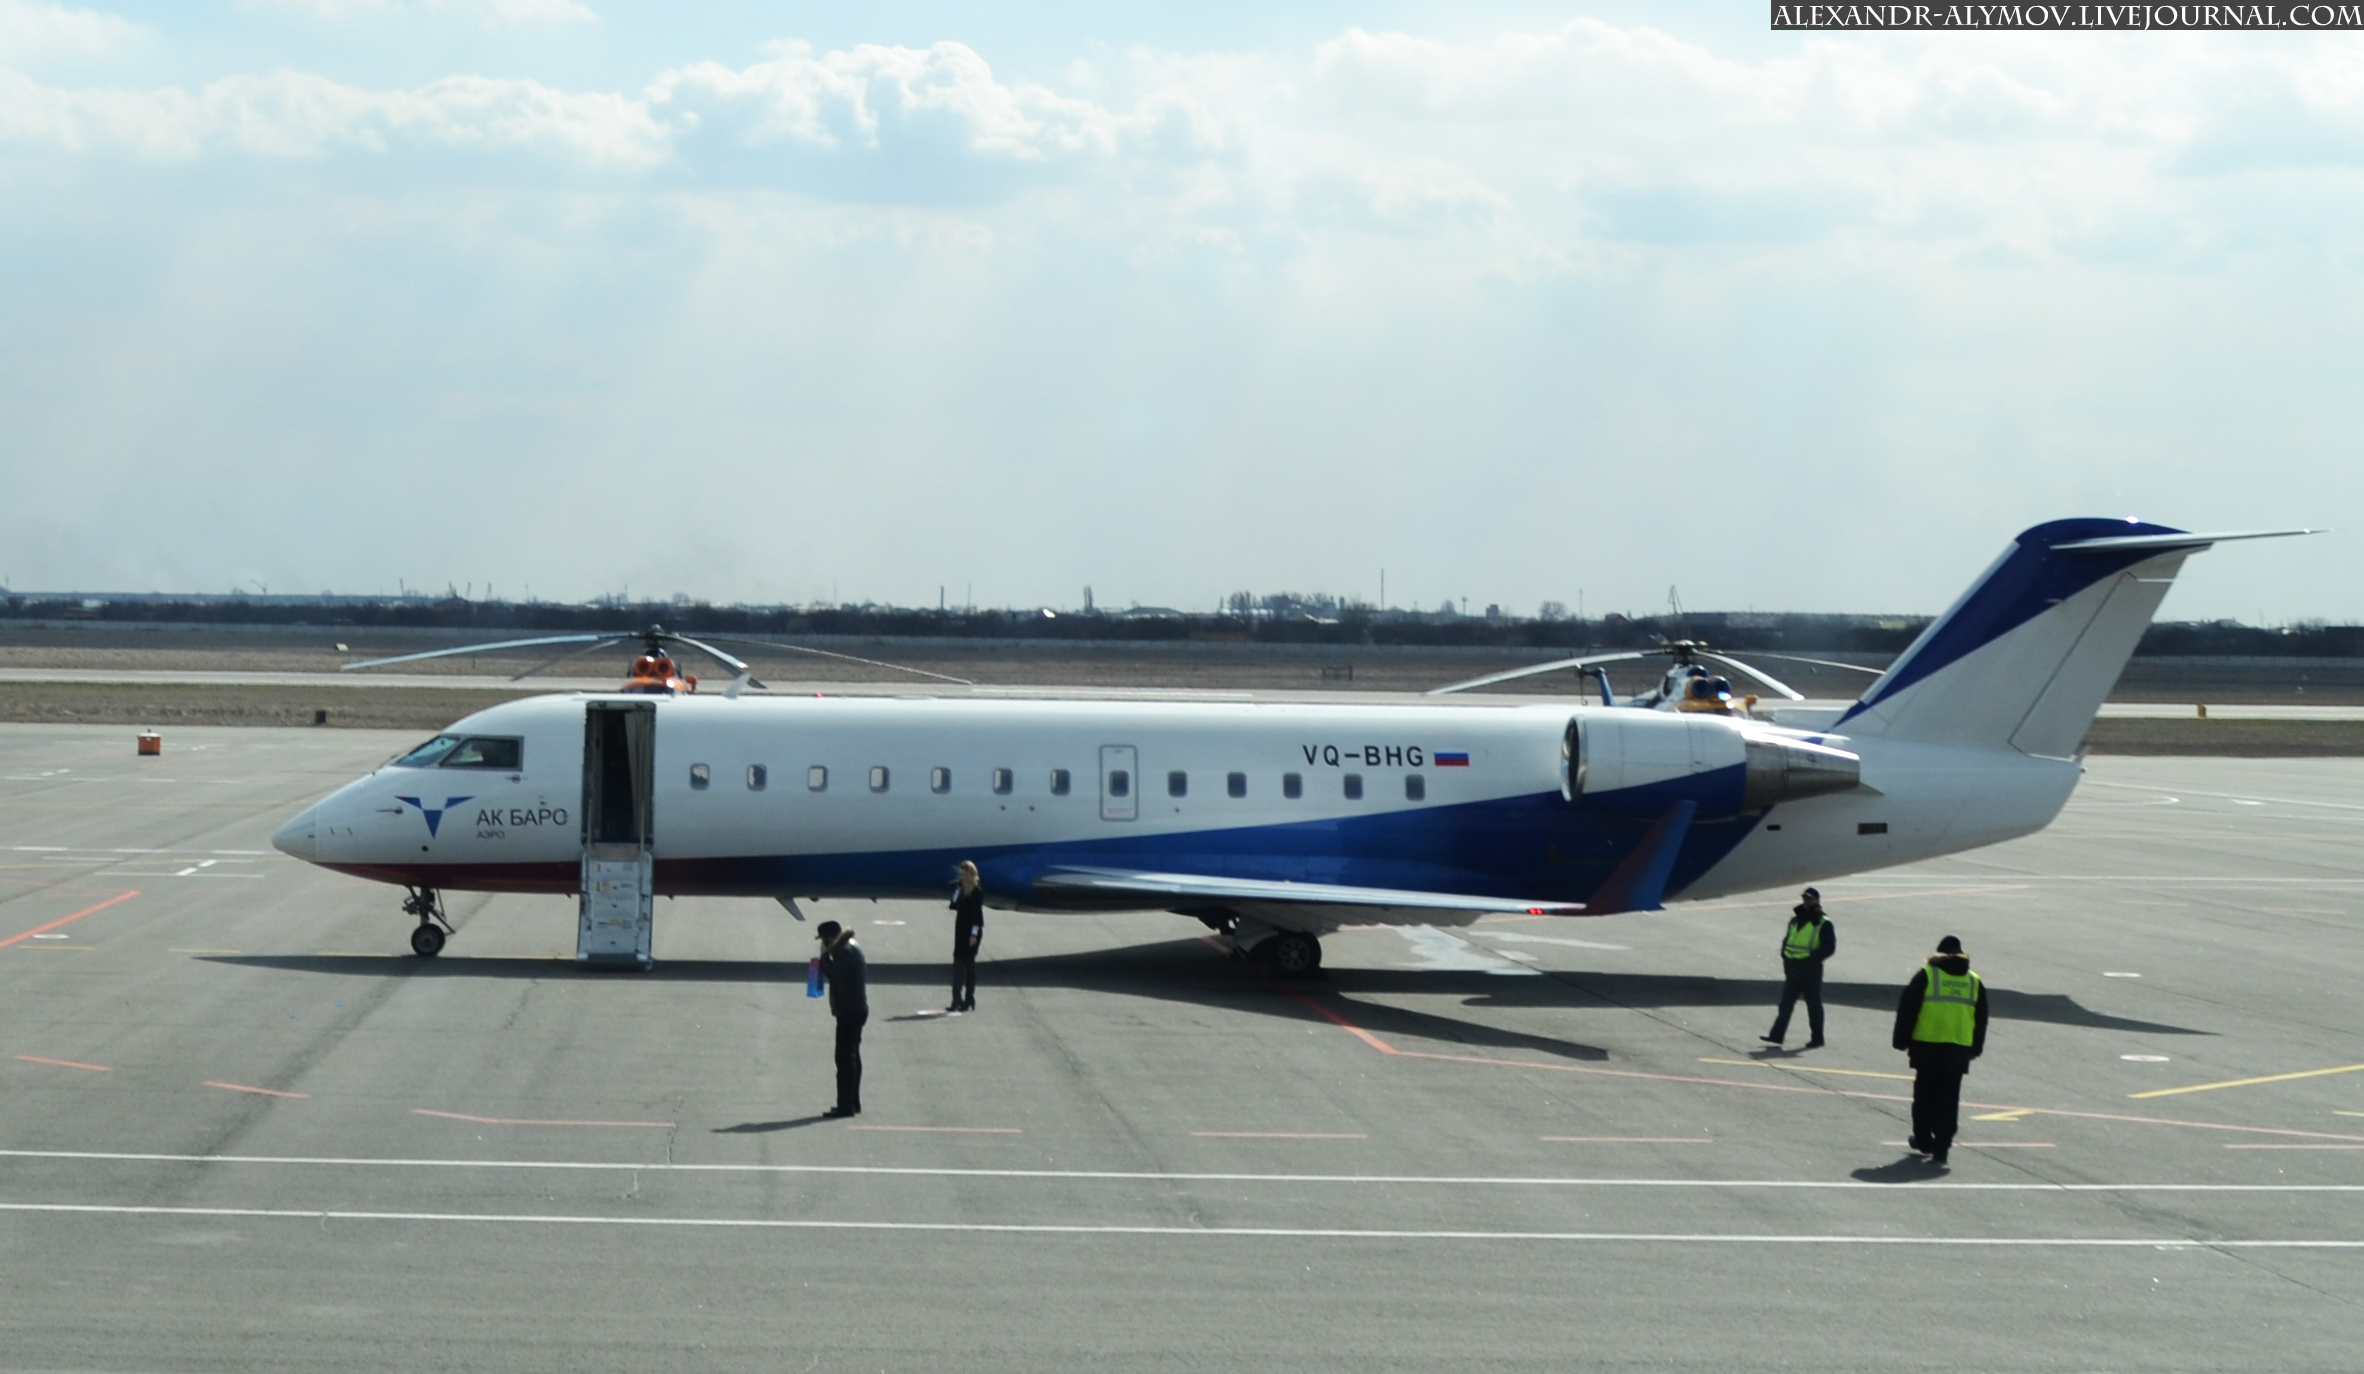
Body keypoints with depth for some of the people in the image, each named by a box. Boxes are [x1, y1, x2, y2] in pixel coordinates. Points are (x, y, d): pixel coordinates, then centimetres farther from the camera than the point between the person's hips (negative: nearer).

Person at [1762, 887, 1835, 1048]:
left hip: (1811, 971, -6)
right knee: (1786, 1003, 2)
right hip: (1793, 969, 6)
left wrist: (1812, 959, -18)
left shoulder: (1823, 924, -5)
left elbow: (1829, 947, -10)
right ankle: (1776, 1034, -1)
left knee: (1814, 1005, 2)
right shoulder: (1795, 920, 15)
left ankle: (1817, 1038, 10)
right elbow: (1786, 940, 21)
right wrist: (1786, 957, 4)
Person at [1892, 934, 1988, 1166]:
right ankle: (1941, 1146, -4)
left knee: (1924, 1095, 13)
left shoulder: (1926, 975, -1)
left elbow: (1907, 1009, -2)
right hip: (1959, 1050, 2)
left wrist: (1902, 1040, 5)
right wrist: (1975, 1049, 22)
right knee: (1949, 1099, 3)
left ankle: (1923, 1140, 22)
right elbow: (1981, 1019, 15)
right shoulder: (1974, 981, 11)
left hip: (1927, 1046, -2)